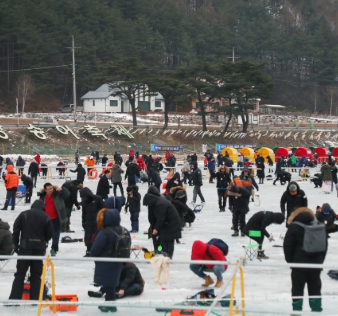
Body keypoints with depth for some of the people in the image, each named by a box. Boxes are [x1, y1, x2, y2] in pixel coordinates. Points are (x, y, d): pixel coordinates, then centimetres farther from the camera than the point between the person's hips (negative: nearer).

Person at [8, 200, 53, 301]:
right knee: (36, 275, 9)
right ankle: (35, 299, 4)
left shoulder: (24, 214, 1)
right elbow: (49, 234, 5)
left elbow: (16, 229, -2)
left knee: (20, 274, 2)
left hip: (25, 247, -1)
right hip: (39, 249, 1)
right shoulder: (46, 218, 1)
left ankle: (14, 299, -6)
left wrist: (15, 244, 7)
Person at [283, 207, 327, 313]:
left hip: (299, 265, -4)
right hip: (316, 265, 4)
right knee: (315, 289, 11)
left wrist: (290, 261, 5)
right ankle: (316, 310, 13)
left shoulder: (294, 227, -6)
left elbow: (287, 246, -5)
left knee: (297, 289, 3)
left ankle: (297, 310, 4)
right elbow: (325, 246, 14)